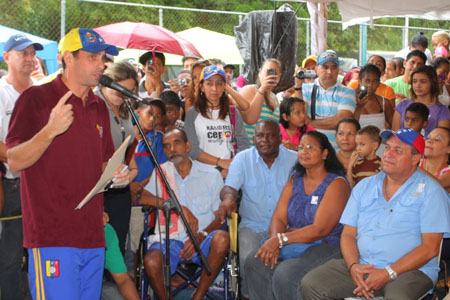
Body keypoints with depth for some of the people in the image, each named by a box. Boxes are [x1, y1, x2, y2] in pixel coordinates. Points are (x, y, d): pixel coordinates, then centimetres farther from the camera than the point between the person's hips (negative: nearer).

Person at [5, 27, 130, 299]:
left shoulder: (99, 107, 17)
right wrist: (51, 130, -24)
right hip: (52, 237, -7)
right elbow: (15, 161, -9)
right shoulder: (36, 98, -4)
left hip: (93, 236, 7)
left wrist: (118, 174, 3)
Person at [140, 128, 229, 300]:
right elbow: (142, 198, -5)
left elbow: (220, 218, 6)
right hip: (170, 239, 0)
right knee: (151, 262, -32)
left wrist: (200, 236, -14)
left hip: (202, 241, 0)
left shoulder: (211, 175, 10)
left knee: (222, 238, -33)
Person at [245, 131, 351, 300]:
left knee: (285, 274, -32)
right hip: (295, 244, 6)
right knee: (254, 262, -20)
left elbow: (320, 229, -17)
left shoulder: (337, 183, -8)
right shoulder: (294, 180, 14)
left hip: (326, 246, -6)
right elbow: (279, 217, 5)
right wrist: (274, 242, -18)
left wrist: (280, 240, -24)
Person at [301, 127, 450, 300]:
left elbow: (430, 247, -7)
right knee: (310, 284, -16)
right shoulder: (364, 186, 16)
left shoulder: (430, 191, 1)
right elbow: (348, 234, 12)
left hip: (410, 270, -5)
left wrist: (388, 273, -15)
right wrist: (353, 266, -9)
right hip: (362, 265, 5)